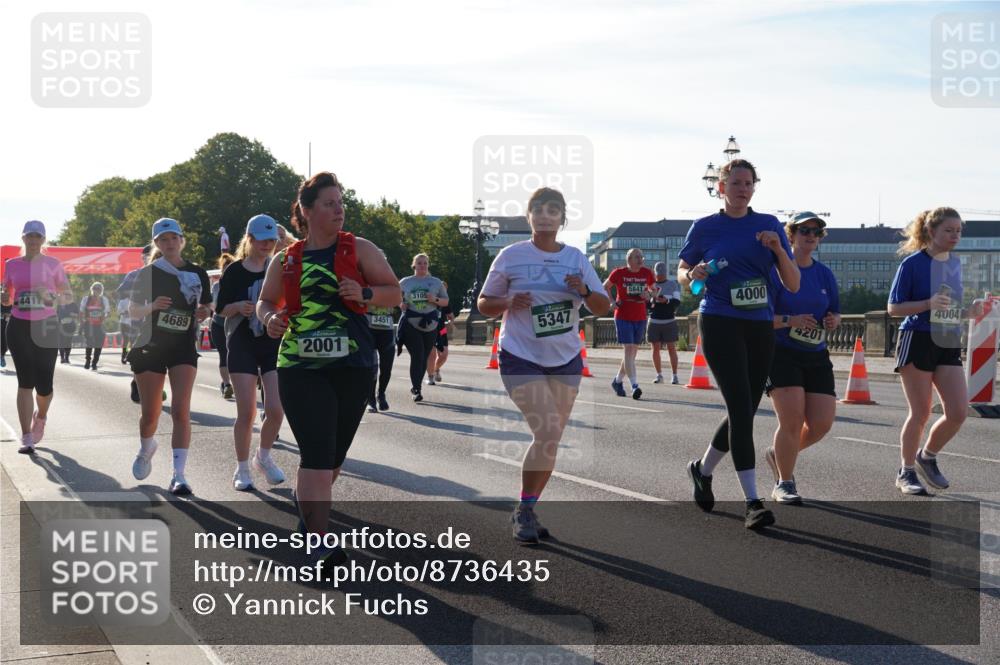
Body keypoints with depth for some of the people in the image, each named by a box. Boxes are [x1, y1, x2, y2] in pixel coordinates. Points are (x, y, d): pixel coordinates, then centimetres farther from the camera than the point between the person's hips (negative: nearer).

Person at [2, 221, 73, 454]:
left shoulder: (53, 264, 2)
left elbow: (69, 297, 4)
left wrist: (51, 297, -16)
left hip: (46, 326, -1)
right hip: (19, 327, 1)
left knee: (44, 384, -2)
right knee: (25, 382, -6)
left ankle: (40, 417, 33)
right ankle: (26, 438, -6)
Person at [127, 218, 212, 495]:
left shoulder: (197, 273, 5)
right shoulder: (148, 273, 1)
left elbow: (207, 308, 14)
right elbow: (132, 311, 4)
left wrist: (204, 312, -10)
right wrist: (152, 307, -16)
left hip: (184, 349, 0)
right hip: (150, 347, 0)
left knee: (181, 410, -15)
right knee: (150, 413, 5)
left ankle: (178, 475, -15)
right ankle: (146, 449, 40)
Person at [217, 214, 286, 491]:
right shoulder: (234, 271, 1)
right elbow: (221, 309, 5)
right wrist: (239, 307, -14)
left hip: (275, 344, 1)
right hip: (242, 345, -1)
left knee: (276, 410, -8)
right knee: (246, 412, -4)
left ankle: (263, 457, 19)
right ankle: (242, 469, 12)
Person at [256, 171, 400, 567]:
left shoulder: (359, 250, 4)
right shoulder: (285, 260, 7)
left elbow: (394, 293, 4)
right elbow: (266, 301, 19)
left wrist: (364, 294, -16)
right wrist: (270, 318, -4)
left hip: (353, 367, 1)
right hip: (301, 367, -1)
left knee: (333, 456, 13)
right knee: (317, 456, -12)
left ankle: (305, 505, 42)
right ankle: (322, 546, -11)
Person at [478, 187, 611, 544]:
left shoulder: (576, 258, 5)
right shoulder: (511, 256, -3)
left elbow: (604, 307, 6)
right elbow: (484, 303, 3)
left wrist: (584, 291, -15)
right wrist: (509, 302, -18)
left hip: (565, 361, 4)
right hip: (521, 359, -4)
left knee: (550, 441, 7)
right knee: (547, 435, -17)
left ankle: (527, 511, 22)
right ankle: (524, 511, -3)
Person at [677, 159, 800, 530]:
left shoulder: (769, 225, 8)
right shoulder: (705, 228, 3)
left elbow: (793, 285, 4)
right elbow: (681, 272, 12)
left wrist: (778, 249, -13)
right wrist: (693, 275, -12)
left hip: (761, 327, 4)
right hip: (720, 324, -4)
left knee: (744, 411, 10)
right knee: (741, 408, -15)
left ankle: (703, 469, 36)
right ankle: (753, 502, -14)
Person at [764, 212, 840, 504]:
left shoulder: (825, 274, 12)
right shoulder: (776, 270, -5)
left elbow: (835, 313, 18)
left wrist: (833, 321, -6)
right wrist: (790, 320, -23)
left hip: (816, 357, 6)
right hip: (781, 354, -5)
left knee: (821, 423, -2)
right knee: (792, 420, -15)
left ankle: (779, 454, 27)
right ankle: (784, 484, 3)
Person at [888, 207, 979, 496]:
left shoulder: (956, 264, 12)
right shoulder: (913, 263, -7)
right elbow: (894, 308, -7)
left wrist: (970, 312, 1)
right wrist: (928, 304, -22)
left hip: (949, 345, 6)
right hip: (918, 341, -6)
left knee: (958, 412, -4)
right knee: (920, 413, -3)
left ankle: (927, 457, 20)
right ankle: (906, 472, 14)